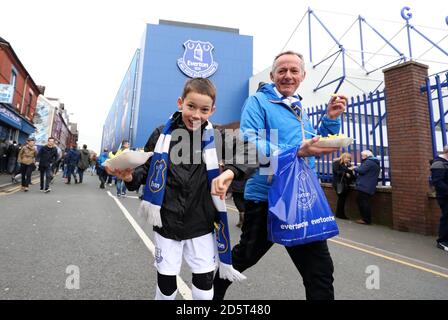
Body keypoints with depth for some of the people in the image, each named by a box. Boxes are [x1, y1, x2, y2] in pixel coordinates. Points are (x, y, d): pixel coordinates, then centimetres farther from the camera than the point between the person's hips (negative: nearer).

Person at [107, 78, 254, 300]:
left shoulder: (214, 138, -5)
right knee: (166, 281, 16)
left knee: (204, 283, 12)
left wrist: (230, 171, -27)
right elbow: (146, 169, 4)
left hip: (201, 225, 0)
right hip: (167, 222, 0)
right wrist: (131, 177, -16)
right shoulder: (162, 135, -5)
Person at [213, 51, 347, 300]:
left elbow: (317, 147, 18)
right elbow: (248, 144, -21)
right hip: (266, 198, -6)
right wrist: (297, 152, -28)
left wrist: (331, 120, 5)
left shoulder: (300, 108, 16)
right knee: (245, 256, 15)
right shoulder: (258, 101, -6)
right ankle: (213, 290, 45)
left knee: (320, 269, 10)